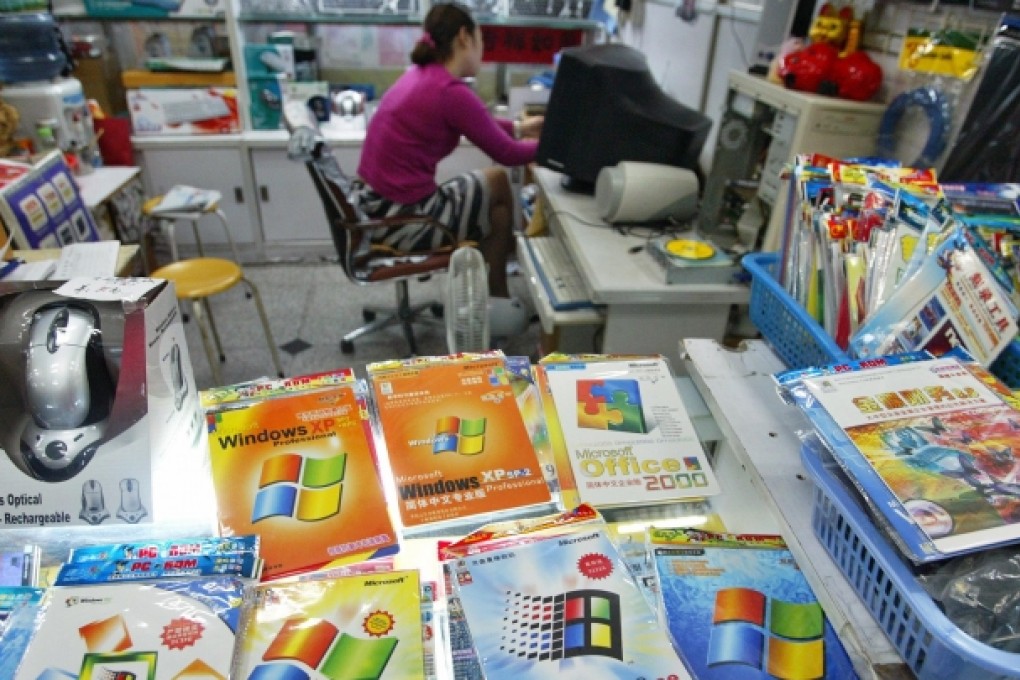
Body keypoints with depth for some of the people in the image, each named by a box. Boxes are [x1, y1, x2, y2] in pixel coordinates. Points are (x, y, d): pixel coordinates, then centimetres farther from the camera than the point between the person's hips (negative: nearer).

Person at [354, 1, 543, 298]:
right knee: (499, 183, 12)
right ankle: (497, 295, 28)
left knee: (493, 180, 22)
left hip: (372, 205, 9)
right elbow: (507, 154, -7)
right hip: (398, 219, -9)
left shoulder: (421, 75, 9)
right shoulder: (451, 92, -18)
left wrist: (518, 127, 27)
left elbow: (475, 125, 25)